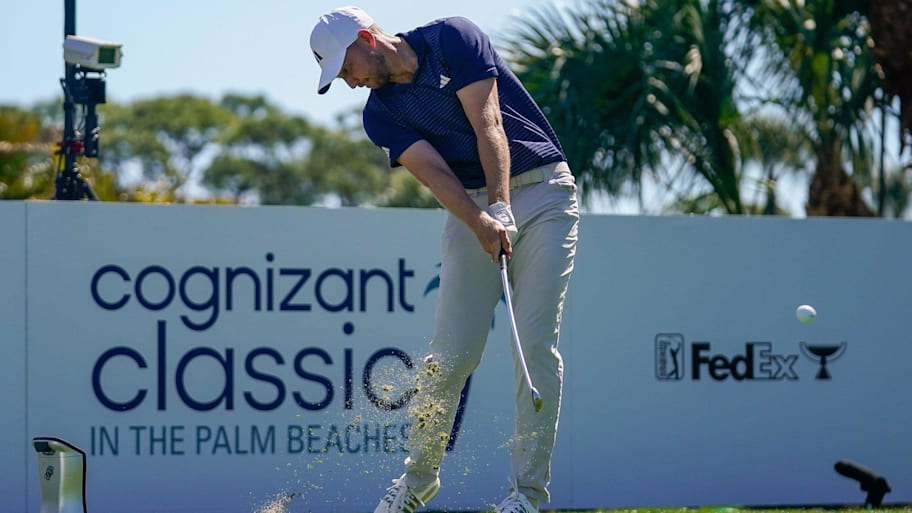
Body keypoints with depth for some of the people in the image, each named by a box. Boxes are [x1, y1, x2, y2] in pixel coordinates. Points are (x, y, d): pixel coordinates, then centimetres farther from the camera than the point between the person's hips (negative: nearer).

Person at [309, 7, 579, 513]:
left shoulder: (453, 38, -6)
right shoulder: (381, 114, 3)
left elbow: (489, 126, -15)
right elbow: (436, 173, -13)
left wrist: (501, 208, -26)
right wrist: (481, 222, -30)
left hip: (542, 191, -3)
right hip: (471, 206, 3)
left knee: (535, 344, -11)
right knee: (451, 352, -5)